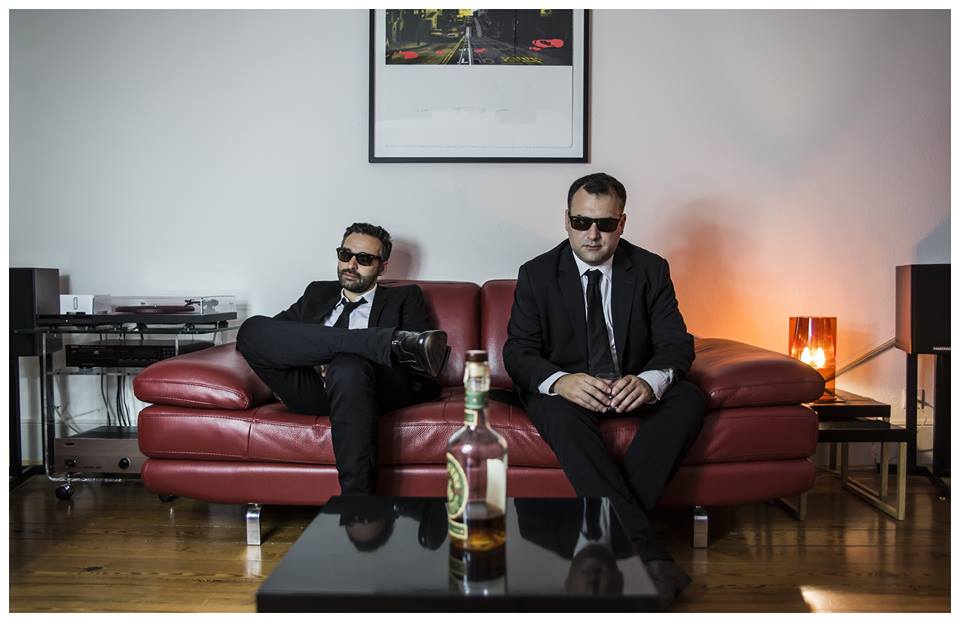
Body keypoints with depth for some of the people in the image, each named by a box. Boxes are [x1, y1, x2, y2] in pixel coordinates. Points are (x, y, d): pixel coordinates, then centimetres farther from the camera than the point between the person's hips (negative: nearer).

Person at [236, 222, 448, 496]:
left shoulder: (404, 298, 21)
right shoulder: (318, 293, 32)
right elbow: (272, 331, 25)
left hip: (375, 389, -3)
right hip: (310, 391, 4)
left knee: (348, 365, -39)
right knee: (251, 328, -20)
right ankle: (393, 343, -29)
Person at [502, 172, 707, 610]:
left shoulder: (651, 270, 2)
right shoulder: (537, 274, -1)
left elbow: (676, 342, -5)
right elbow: (518, 351, -9)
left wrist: (650, 380, -31)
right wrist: (561, 381, -33)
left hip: (633, 387, 2)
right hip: (564, 387, -2)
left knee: (690, 401, -27)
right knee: (561, 413, -36)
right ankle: (646, 552, -39)